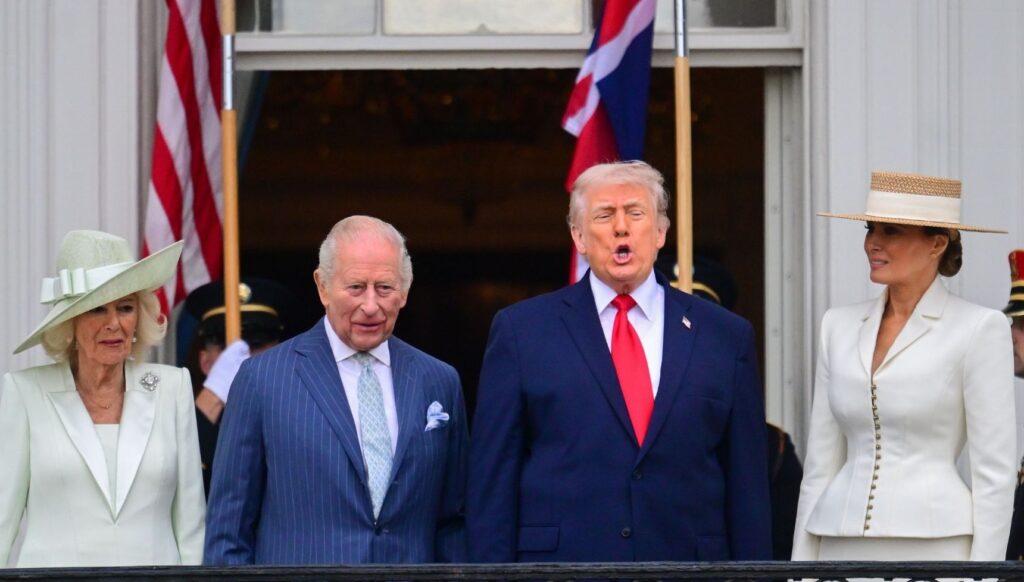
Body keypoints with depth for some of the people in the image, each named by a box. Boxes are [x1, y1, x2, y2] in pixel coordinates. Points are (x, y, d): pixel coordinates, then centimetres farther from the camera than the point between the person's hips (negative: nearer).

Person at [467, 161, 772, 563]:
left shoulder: (726, 337, 9)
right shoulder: (521, 330, 7)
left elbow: (747, 485, 8)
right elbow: (492, 480, 4)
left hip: (688, 562, 1)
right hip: (561, 563, -1)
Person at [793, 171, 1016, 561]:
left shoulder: (979, 329, -3)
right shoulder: (840, 326, 12)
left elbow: (994, 471, -6)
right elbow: (820, 464, 14)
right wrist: (803, 564, 10)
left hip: (934, 545, -5)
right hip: (844, 553, 5)